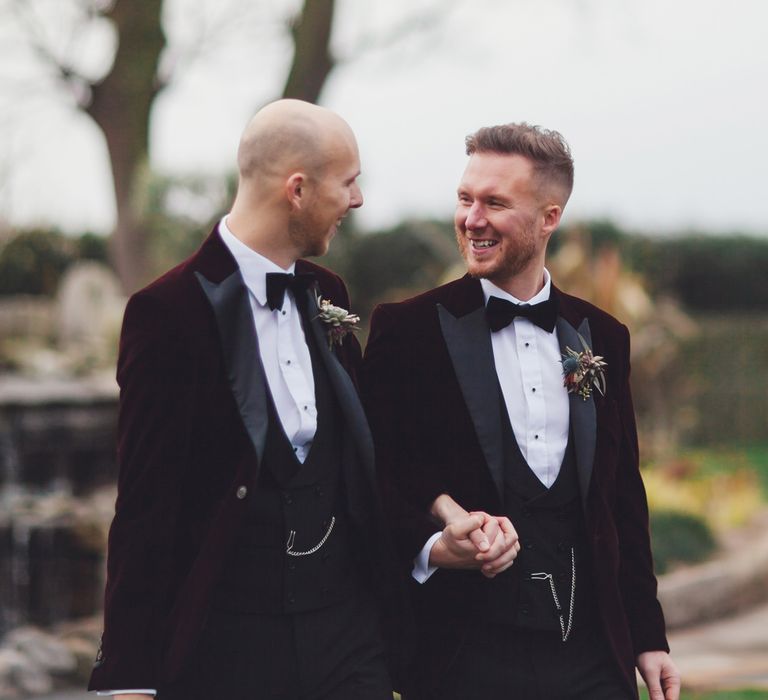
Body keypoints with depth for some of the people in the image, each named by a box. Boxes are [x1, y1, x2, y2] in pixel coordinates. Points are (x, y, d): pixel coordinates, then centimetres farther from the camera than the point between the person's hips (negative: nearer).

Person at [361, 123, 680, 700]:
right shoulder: (407, 329, -1)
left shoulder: (603, 338, 11)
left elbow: (624, 497, 14)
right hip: (465, 650, -3)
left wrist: (647, 637, 13)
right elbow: (377, 479, -2)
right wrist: (432, 546, -20)